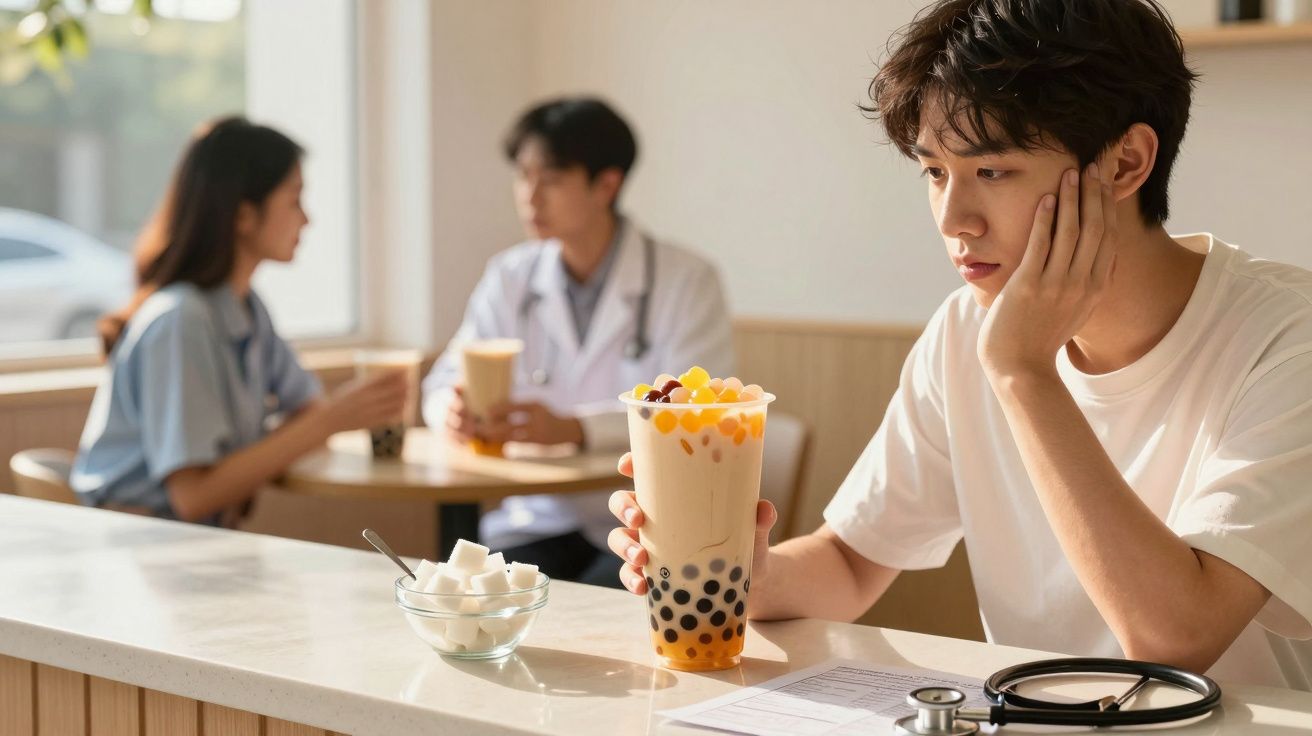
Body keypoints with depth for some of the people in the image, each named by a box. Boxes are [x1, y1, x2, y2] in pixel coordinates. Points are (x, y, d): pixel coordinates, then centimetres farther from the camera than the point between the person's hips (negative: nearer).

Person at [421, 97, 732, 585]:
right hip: (539, 522, 3)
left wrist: (574, 427, -30)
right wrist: (456, 411, -17)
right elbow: (446, 382, 10)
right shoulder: (509, 277, 10)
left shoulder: (687, 280, -3)